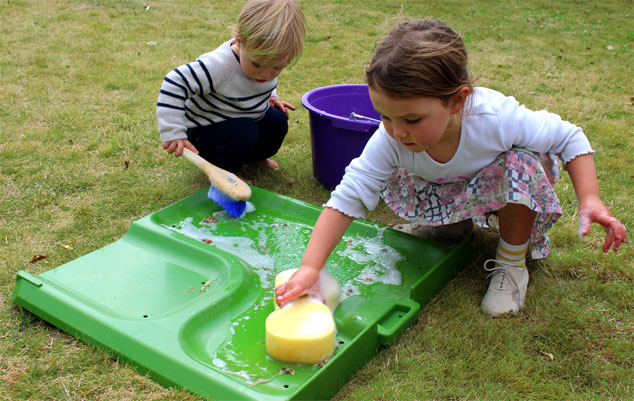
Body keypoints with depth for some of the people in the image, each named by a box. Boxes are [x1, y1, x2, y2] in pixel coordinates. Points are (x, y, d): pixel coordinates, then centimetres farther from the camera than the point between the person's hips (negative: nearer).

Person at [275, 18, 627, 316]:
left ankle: (512, 264, -8)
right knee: (394, 183, -19)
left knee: (523, 162, -33)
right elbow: (347, 198, -34)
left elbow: (569, 139, -22)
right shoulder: (390, 141, -34)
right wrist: (310, 267, -43)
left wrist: (589, 200, -35)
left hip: (510, 190, -2)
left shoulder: (496, 118, -39)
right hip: (450, 193, 3)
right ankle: (455, 225, 12)